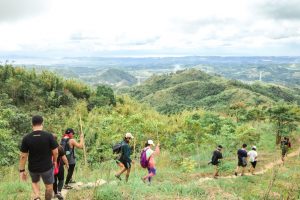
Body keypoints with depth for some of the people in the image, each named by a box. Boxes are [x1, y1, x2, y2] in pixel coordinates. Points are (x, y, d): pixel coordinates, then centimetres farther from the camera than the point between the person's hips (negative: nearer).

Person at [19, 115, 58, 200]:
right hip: (47, 167, -2)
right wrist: (54, 161, 9)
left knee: (35, 182, 29)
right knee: (49, 186, 19)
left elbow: (23, 156, -8)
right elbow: (55, 152, -11)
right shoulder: (49, 136, -15)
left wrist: (22, 170, 1)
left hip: (32, 168, 2)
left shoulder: (26, 138, -11)